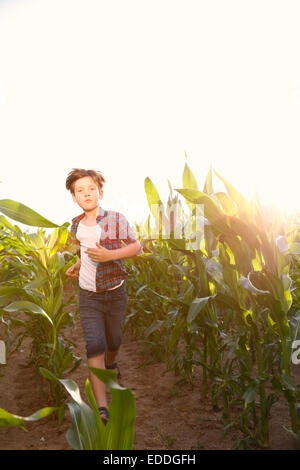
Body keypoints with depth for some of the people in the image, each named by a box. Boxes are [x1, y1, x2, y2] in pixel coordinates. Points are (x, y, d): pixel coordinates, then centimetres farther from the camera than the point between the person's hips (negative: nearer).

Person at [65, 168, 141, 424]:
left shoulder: (116, 219, -12)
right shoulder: (76, 224, 1)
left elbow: (136, 245, -6)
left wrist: (109, 255, -21)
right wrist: (77, 266, 4)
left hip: (115, 293, -1)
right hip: (89, 296, 1)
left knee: (113, 341, 16)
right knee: (94, 345, -10)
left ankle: (111, 364, 53)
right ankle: (102, 407, -8)